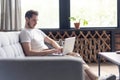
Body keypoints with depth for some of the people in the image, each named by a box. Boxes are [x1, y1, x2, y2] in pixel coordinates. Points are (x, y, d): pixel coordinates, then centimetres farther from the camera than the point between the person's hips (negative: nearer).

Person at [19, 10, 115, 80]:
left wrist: (59, 48, 2)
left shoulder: (38, 31, 21)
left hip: (49, 54, 8)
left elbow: (51, 41, 25)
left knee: (75, 55, -10)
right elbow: (29, 53, -19)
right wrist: (50, 51, -23)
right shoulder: (25, 33, -7)